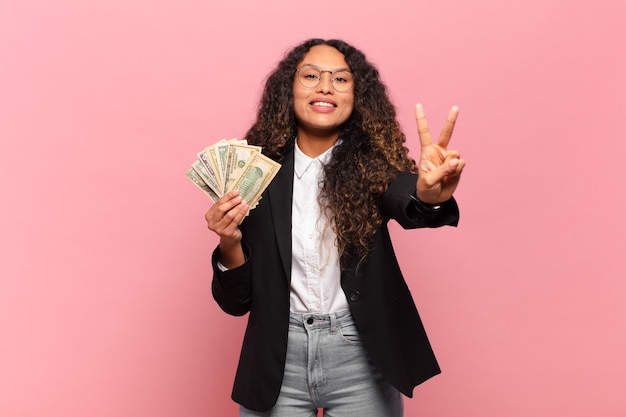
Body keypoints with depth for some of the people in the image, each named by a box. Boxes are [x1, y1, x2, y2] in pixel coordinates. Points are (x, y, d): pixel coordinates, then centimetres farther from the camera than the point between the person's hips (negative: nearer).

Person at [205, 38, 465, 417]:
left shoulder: (371, 163, -4)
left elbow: (407, 205, -28)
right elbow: (236, 302, -1)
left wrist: (430, 194, -49)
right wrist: (230, 245, -20)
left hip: (361, 361, 0)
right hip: (277, 363, 0)